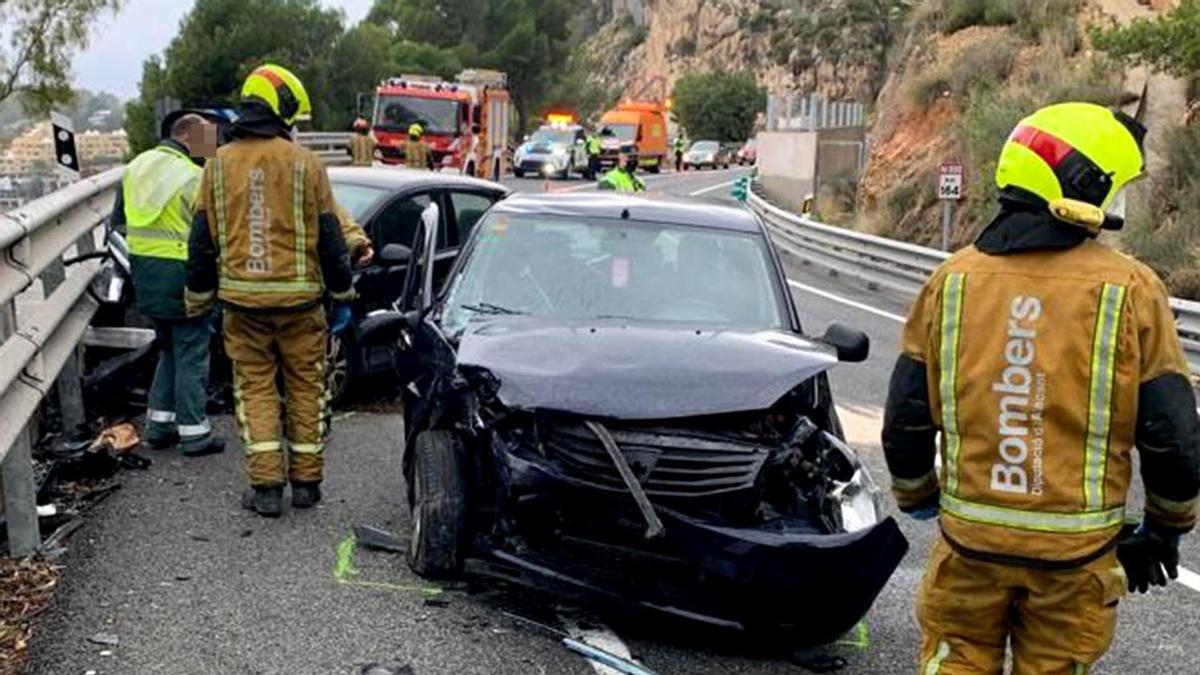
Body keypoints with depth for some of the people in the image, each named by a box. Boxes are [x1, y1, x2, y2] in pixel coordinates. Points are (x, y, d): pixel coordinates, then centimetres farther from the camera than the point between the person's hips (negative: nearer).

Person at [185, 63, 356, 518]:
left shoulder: (218, 165, 4)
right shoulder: (304, 164, -5)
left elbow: (202, 239, 7)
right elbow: (329, 236, -2)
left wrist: (199, 302, 15)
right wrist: (342, 296, 9)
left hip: (242, 300, 2)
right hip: (298, 299, -2)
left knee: (255, 388, 8)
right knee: (305, 387, 10)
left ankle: (266, 485, 3)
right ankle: (306, 481, 16)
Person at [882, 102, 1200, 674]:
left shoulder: (952, 279, -3)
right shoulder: (1131, 289, -9)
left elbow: (905, 417, 2)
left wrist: (915, 497, 19)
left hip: (970, 539, 2)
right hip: (1075, 549, -1)